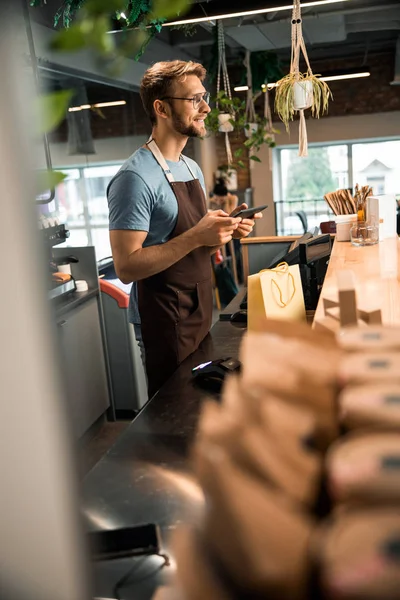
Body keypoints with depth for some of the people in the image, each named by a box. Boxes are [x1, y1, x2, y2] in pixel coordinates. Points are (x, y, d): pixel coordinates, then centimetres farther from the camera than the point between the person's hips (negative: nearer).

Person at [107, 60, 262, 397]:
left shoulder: (192, 168, 11)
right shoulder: (136, 177, -19)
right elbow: (126, 267, -23)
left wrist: (225, 229, -1)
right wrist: (196, 237, -27)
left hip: (199, 315, 8)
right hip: (165, 324, -8)